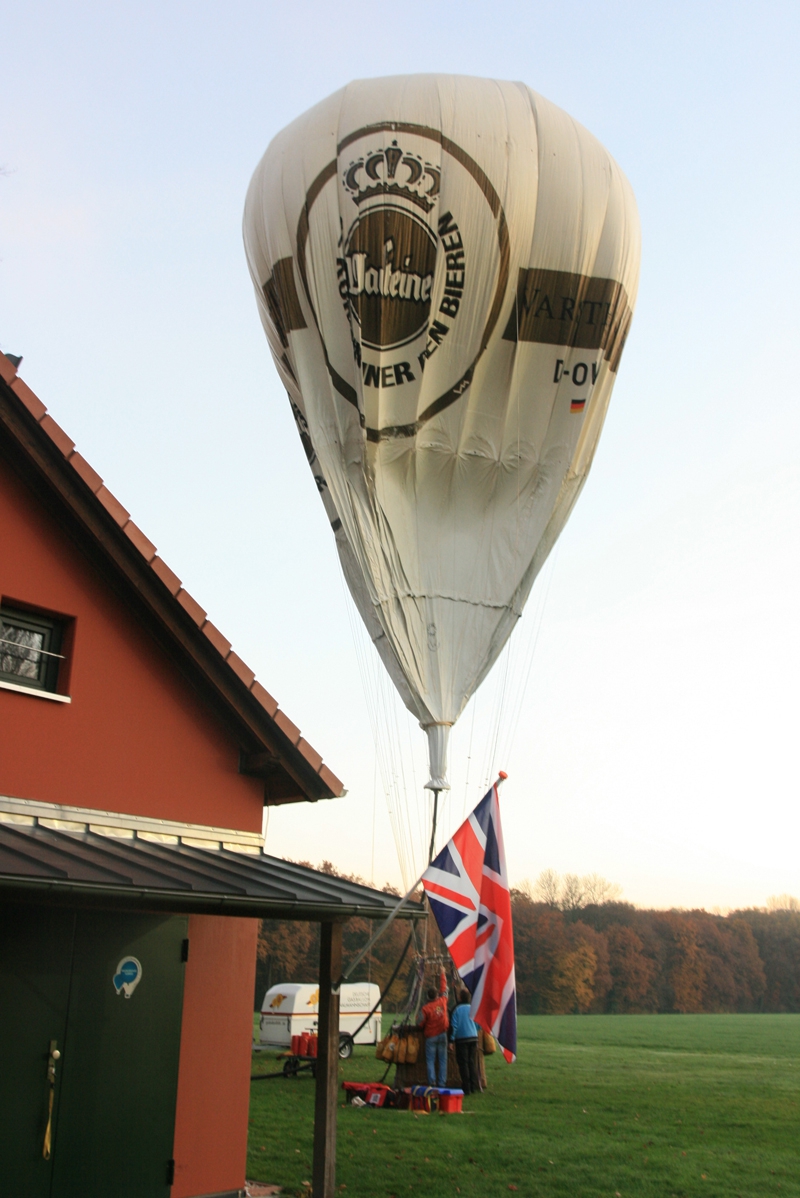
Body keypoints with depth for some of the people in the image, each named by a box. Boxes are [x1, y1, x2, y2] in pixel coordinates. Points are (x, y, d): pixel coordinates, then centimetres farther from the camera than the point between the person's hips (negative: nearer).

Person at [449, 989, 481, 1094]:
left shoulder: (457, 1009, -10)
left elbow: (454, 1026, -10)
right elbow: (478, 1024, 9)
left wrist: (451, 1039, -4)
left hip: (461, 1039, -4)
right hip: (473, 1038, 4)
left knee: (463, 1064, 2)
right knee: (473, 1063, 11)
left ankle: (466, 1088, 2)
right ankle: (474, 1087, 11)